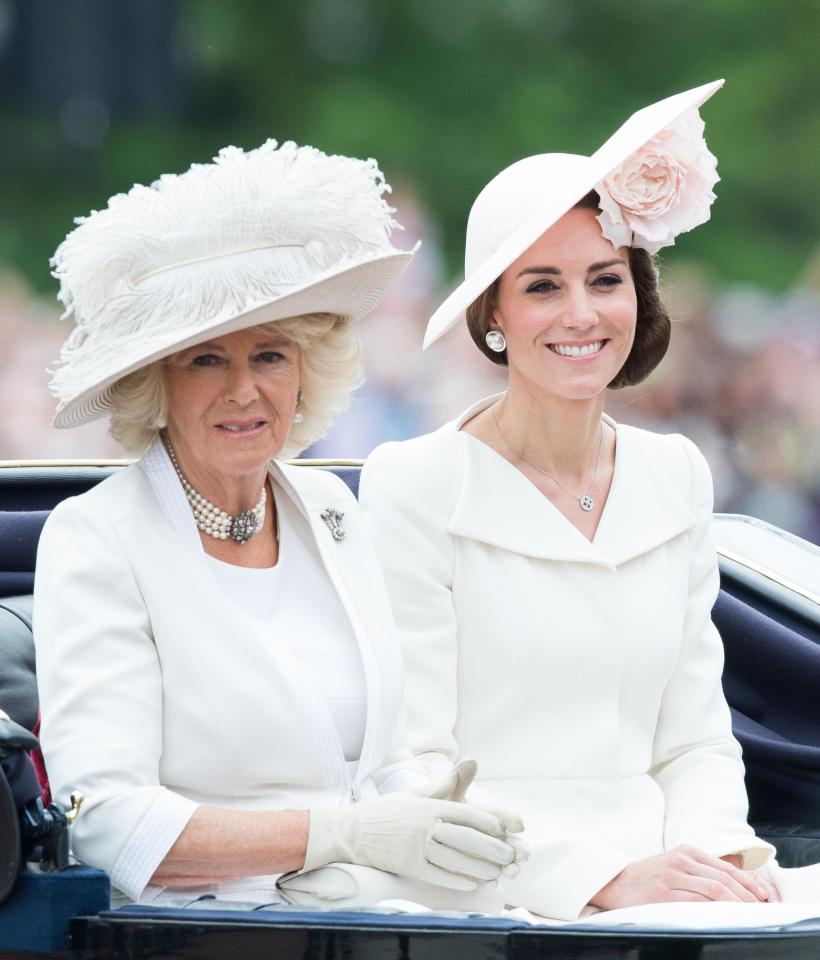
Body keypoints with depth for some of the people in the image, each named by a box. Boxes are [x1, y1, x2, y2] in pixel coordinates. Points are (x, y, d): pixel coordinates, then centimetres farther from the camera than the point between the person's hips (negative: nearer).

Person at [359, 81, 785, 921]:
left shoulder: (676, 477, 15)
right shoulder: (413, 486, -3)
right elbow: (410, 772, -7)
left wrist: (717, 854, -5)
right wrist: (605, 877, -18)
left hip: (660, 897, 6)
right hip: (489, 909, -5)